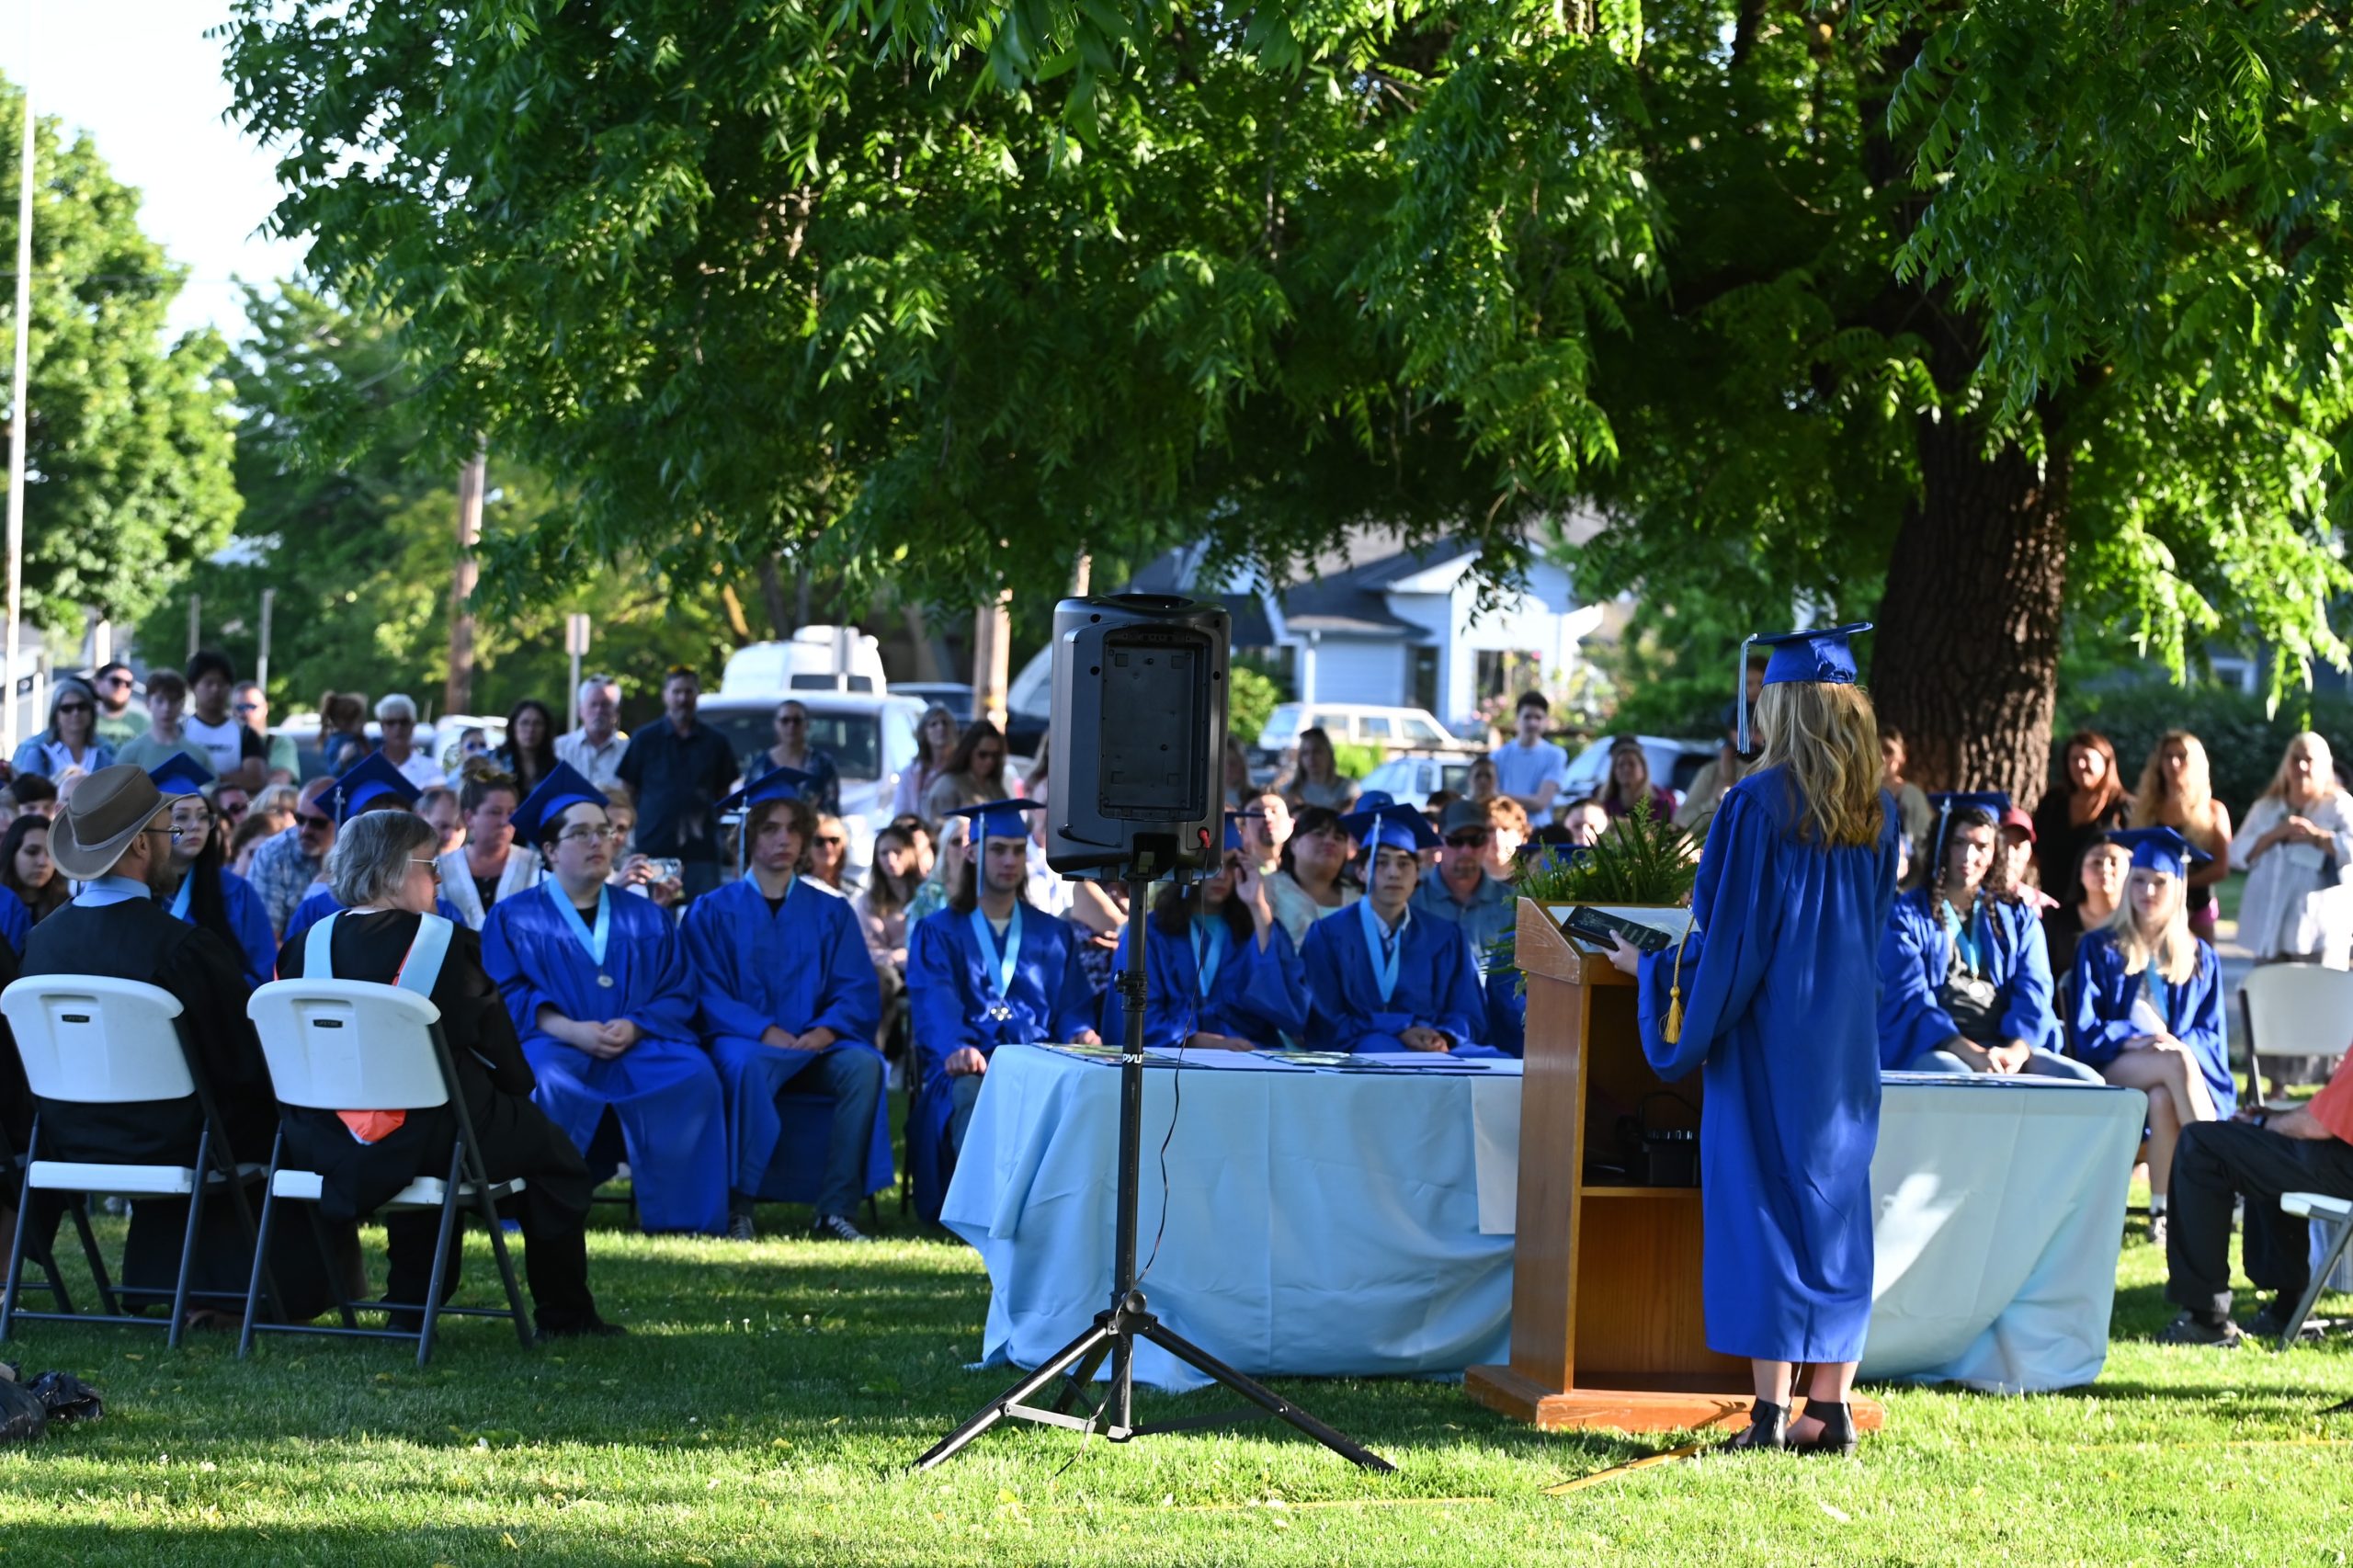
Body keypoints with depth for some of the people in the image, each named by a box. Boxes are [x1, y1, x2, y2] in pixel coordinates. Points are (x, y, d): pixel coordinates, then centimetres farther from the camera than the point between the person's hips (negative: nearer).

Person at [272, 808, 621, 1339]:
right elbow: (501, 1054, -4)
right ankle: (564, 1315, 22)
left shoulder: (304, 947, 1)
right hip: (429, 1142, -6)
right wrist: (520, 1089, 17)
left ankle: (413, 1304, 35)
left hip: (324, 1149, 6)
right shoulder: (451, 944, -11)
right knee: (552, 1151, 18)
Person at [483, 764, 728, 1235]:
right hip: (555, 1044, -2)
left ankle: (679, 1217, -23)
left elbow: (678, 995, 11)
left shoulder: (646, 918, 21)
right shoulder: (513, 917, 14)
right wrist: (568, 1029, -16)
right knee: (545, 1080, -38)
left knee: (693, 1076, -30)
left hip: (641, 1045, 2)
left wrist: (634, 1027, -11)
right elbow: (504, 996, 1)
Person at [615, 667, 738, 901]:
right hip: (653, 846, -1)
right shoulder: (644, 739, 8)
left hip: (701, 850, 1)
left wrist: (711, 819, 3)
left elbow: (723, 793, 16)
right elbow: (628, 792, 10)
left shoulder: (715, 742, 11)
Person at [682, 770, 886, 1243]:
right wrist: (765, 1031, -20)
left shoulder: (831, 914, 15)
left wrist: (826, 1029, -16)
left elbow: (859, 992, 6)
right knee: (747, 1062, -39)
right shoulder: (712, 912, 9)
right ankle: (739, 1206, -33)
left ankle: (835, 1210, -29)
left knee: (864, 1064, -31)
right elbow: (708, 995, -2)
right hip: (744, 1041, -2)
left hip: (816, 1045, 3)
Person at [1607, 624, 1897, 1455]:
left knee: (1763, 1201, -1)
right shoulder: (1877, 812, 5)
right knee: (1836, 1204, 10)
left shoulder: (1756, 804, -13)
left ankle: (1772, 1409, -3)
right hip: (1848, 1035, 6)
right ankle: (1831, 1408, 11)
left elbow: (1725, 934, -11)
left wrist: (1650, 964, 4)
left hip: (1769, 1035, -6)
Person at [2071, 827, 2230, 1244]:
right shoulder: (2099, 950, 10)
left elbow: (2211, 1035, 9)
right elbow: (2086, 1030, 2)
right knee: (2177, 1065, -36)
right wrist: (2136, 1040, -18)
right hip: (2113, 1072, -1)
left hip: (2186, 1060, 1)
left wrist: (2180, 1044, -15)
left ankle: (2165, 1210, -37)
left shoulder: (2198, 957, 16)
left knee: (2163, 1099, -38)